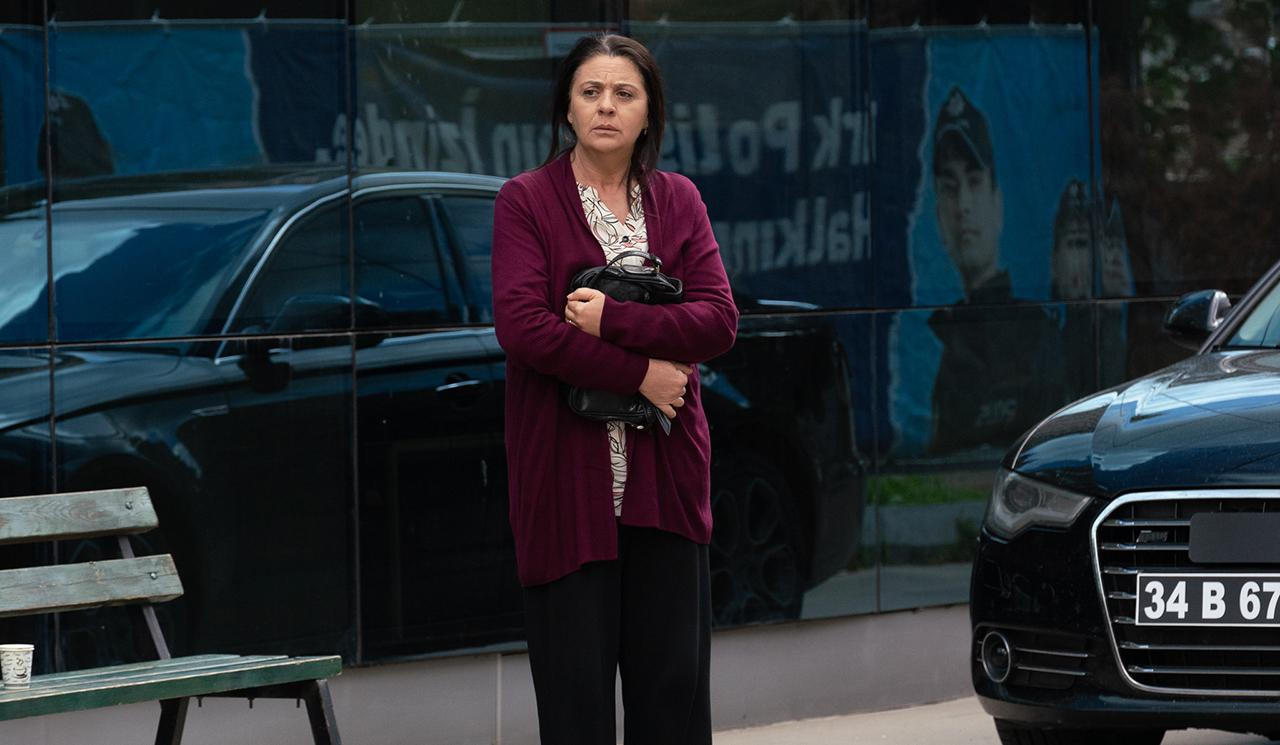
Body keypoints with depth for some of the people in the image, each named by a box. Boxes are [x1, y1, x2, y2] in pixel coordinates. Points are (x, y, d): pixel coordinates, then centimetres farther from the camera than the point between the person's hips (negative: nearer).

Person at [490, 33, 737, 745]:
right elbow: (522, 326, -13)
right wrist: (640, 372, -12)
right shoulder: (526, 200, 1)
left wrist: (611, 319, -14)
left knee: (675, 686, 3)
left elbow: (719, 321, -2)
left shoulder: (678, 200, 11)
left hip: (664, 475, 3)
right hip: (568, 473, -3)